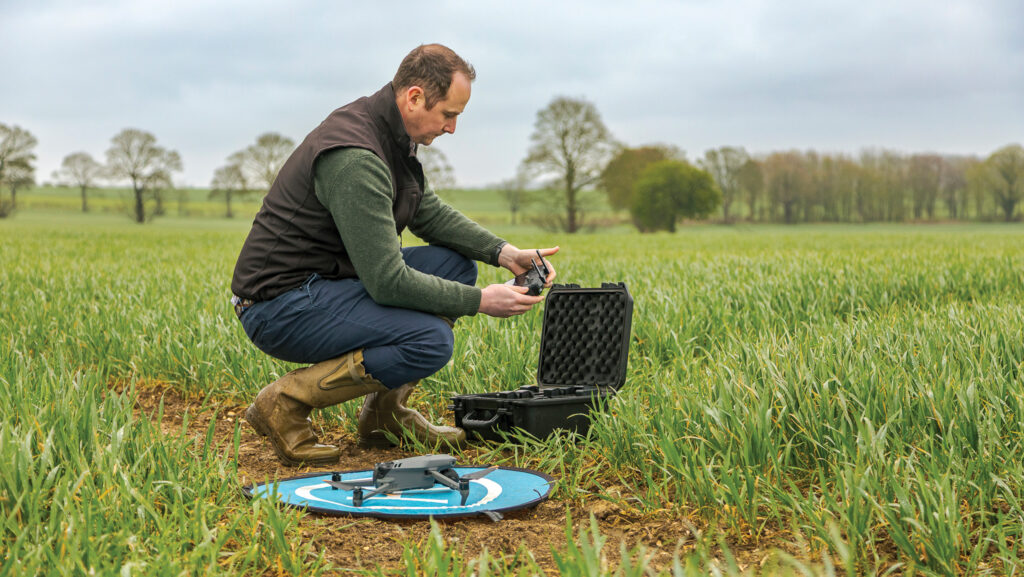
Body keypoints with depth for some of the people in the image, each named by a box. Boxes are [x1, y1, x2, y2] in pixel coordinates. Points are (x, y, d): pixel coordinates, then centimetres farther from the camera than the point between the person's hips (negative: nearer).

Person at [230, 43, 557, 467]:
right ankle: (286, 403, -10)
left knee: (456, 263, 6)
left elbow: (428, 212, 18)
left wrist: (504, 253, 5)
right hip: (281, 306, -10)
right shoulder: (354, 158, -25)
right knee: (431, 341, -25)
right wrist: (479, 301, -17)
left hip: (327, 282, 10)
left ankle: (385, 412, 10)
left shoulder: (389, 134, 6)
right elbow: (388, 282, -26)